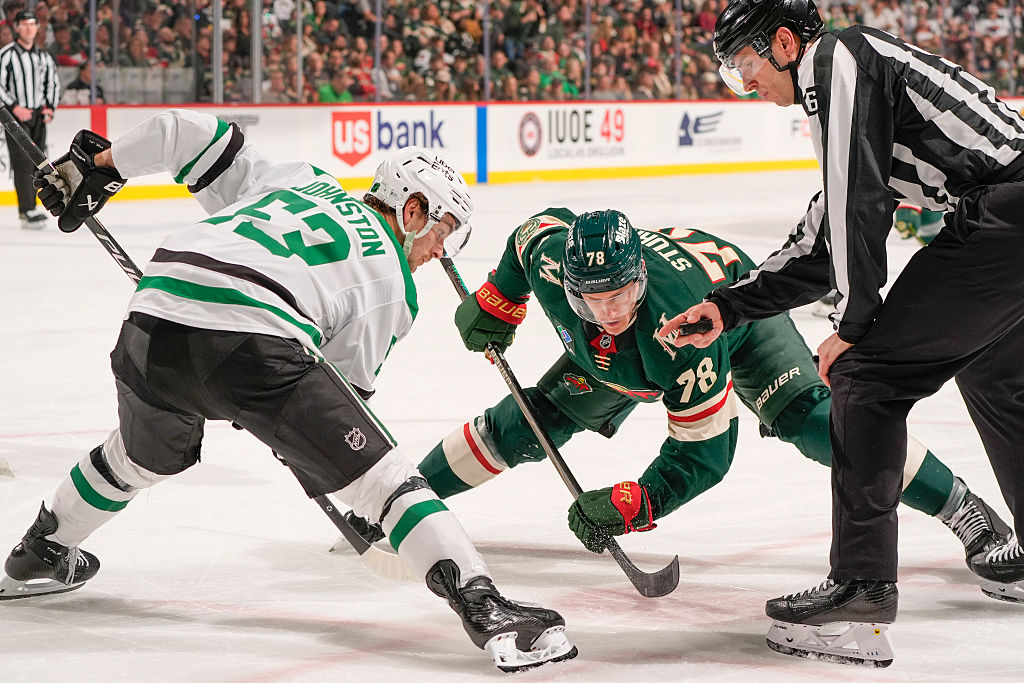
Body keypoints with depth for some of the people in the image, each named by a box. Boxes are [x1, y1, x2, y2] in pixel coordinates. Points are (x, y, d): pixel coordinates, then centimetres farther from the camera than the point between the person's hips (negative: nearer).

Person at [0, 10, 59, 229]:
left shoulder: (44, 57, 12)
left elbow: (53, 83, 22)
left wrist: (50, 107, 7)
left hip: (38, 115, 6)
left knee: (37, 161, 5)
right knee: (23, 162, -13)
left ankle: (29, 208, 14)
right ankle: (27, 212, -17)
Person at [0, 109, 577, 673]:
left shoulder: (298, 178, 30)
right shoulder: (392, 283, 17)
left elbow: (183, 131, 26)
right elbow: (347, 386, 18)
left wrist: (95, 165, 36)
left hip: (151, 330, 6)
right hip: (253, 344, -6)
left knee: (142, 457, 36)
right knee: (382, 476, 1)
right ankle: (485, 607, -12)